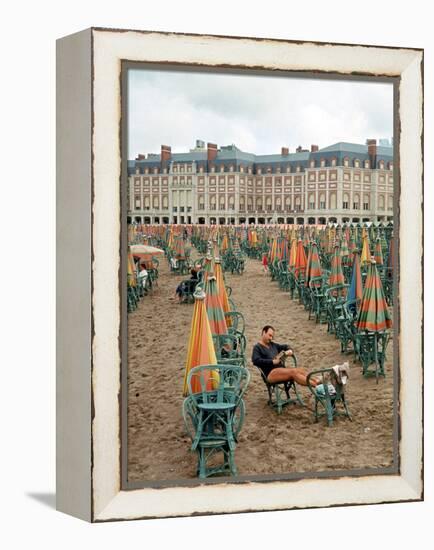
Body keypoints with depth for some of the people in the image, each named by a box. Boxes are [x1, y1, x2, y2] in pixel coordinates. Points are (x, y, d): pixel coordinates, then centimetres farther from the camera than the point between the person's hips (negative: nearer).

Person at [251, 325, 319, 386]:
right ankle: (315, 385, -41)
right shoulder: (257, 347, 3)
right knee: (293, 372, -30)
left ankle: (315, 381, -40)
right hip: (271, 374, -7)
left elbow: (285, 346, 36)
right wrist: (273, 362, -18)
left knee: (300, 370, -22)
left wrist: (290, 350, 11)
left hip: (281, 370, 7)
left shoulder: (272, 345, 24)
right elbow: (256, 361, -14)